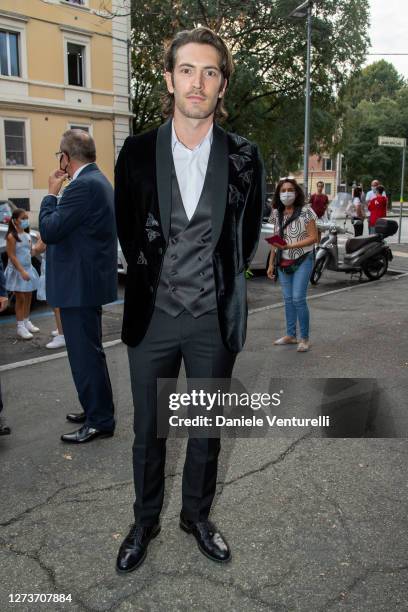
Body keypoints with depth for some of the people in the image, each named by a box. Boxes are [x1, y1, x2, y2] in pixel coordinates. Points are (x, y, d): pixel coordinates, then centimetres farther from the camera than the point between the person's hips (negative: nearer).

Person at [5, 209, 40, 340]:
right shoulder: (12, 236, -13)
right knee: (20, 298, -4)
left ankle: (26, 322, 24)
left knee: (28, 297, 12)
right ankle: (20, 327, 1)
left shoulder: (27, 235, 9)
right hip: (17, 271, -7)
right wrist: (22, 271, -23)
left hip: (28, 269, 7)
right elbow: (12, 256, -17)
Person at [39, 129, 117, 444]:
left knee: (86, 353, -1)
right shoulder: (97, 180, 13)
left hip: (80, 284, -11)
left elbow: (50, 231, -18)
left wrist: (52, 193, -8)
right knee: (88, 351, 20)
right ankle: (96, 409, 34)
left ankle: (100, 421, 10)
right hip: (88, 280, 11)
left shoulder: (84, 185, -20)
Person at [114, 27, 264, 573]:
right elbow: (127, 230, 8)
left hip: (214, 320, 0)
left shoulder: (244, 158, -3)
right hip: (152, 317, 0)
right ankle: (145, 521, 34)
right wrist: (153, 280, 9)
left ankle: (197, 515, 37)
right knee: (148, 430, 13)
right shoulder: (137, 153, -3)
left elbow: (249, 235, 9)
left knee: (206, 428, 15)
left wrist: (219, 282, 10)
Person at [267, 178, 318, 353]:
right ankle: (290, 335, 20)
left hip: (302, 260, -5)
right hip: (283, 262, 5)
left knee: (298, 298, -10)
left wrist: (290, 246, -22)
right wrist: (271, 263, 9)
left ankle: (304, 338, 0)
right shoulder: (277, 213, 7)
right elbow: (275, 240, 12)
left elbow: (313, 237, -13)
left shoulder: (305, 212, -9)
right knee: (288, 299, 10)